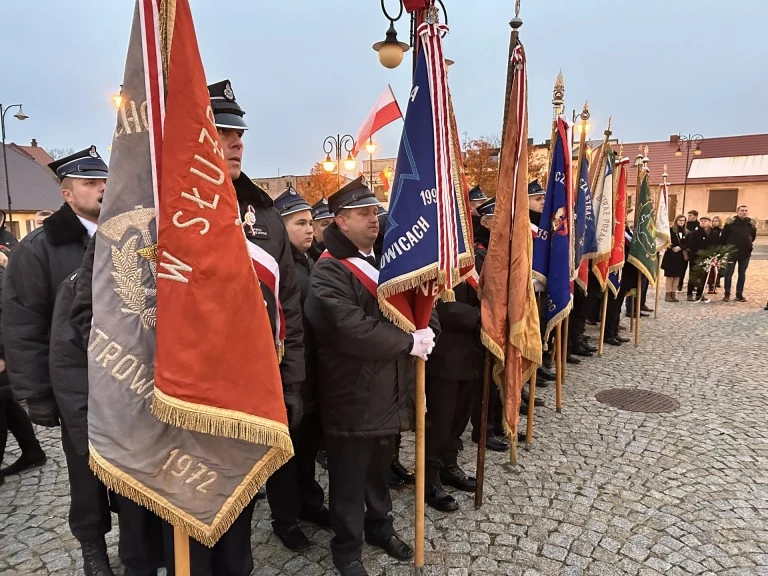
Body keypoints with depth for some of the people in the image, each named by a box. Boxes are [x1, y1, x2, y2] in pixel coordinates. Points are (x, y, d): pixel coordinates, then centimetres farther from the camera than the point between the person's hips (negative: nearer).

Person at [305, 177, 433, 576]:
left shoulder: (381, 260, 11)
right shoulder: (328, 273, -18)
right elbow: (355, 331, -29)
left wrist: (426, 329, -11)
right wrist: (409, 343, -20)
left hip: (385, 387, 7)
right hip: (351, 394, -7)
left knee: (380, 468, 23)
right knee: (350, 477, 11)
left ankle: (379, 526, 45)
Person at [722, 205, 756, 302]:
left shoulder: (751, 223, 4)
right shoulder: (730, 222, -6)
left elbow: (753, 236, 16)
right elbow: (724, 236, -1)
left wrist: (748, 245, 9)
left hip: (746, 253, 3)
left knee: (742, 274, 8)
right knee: (728, 273, 0)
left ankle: (739, 294, 15)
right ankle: (727, 294, 9)